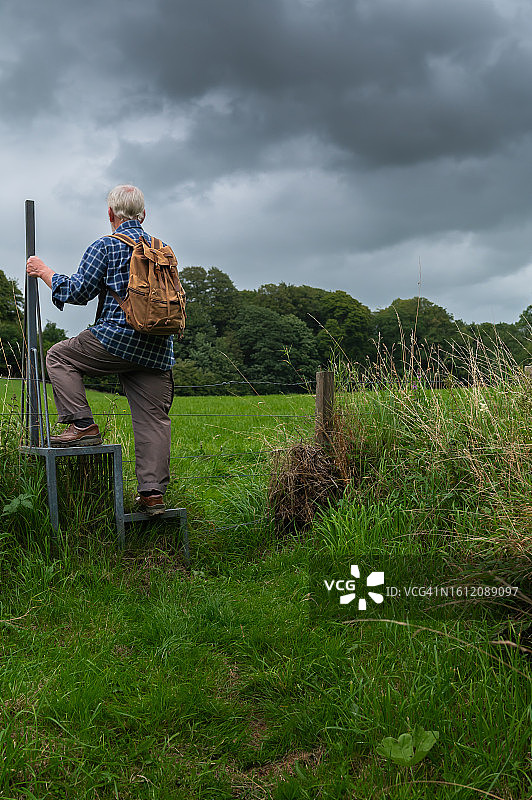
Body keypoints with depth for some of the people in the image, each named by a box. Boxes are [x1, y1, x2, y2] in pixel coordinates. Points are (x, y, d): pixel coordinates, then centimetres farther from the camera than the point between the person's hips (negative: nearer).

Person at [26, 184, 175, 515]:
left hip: (117, 338, -5)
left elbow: (78, 292, -2)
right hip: (158, 350, 6)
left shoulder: (106, 246, -1)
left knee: (59, 357, 16)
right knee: (154, 418, 5)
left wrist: (44, 271, 12)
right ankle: (153, 491, 2)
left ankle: (83, 425, 4)